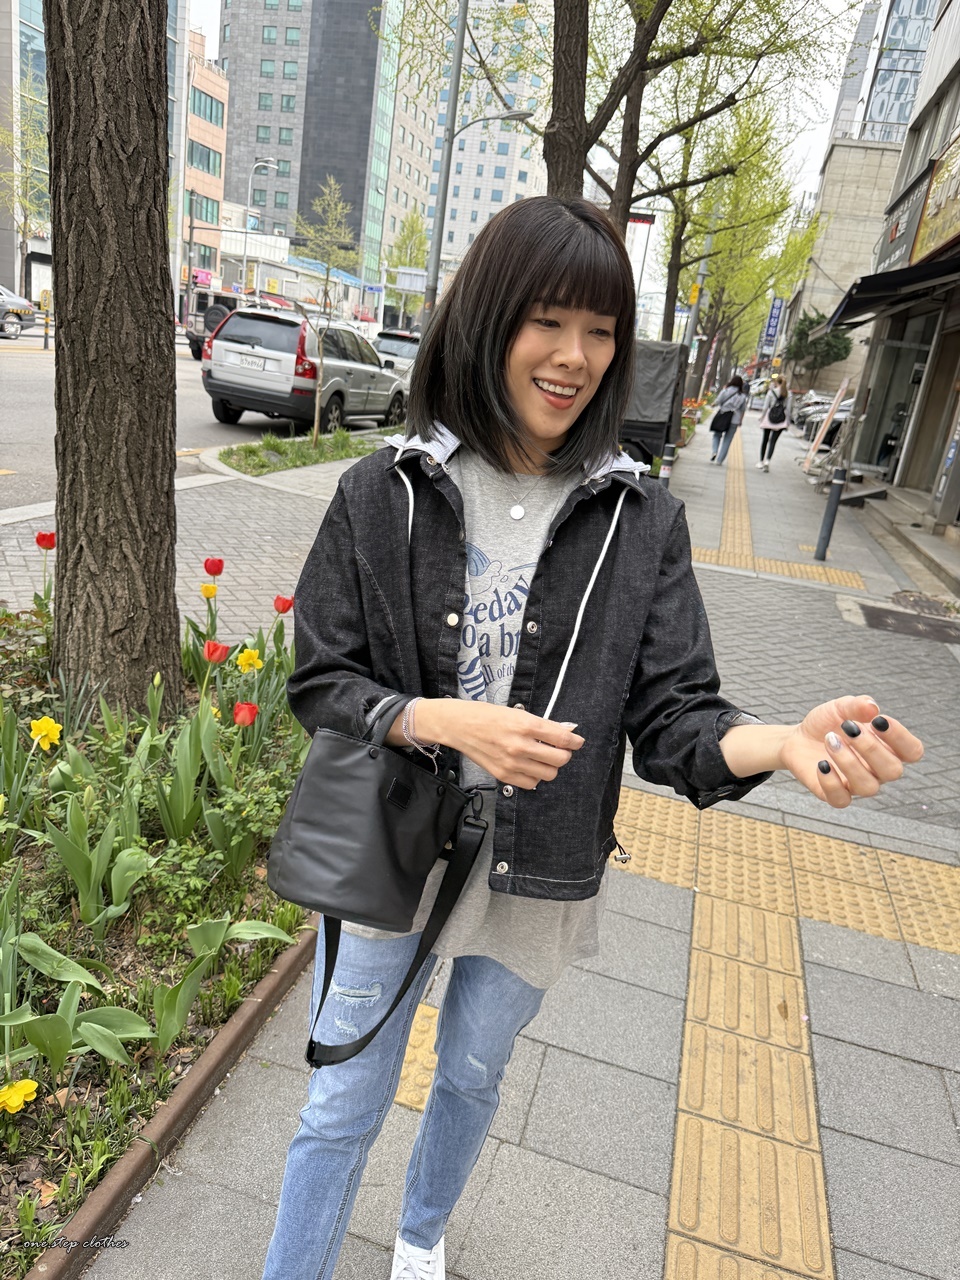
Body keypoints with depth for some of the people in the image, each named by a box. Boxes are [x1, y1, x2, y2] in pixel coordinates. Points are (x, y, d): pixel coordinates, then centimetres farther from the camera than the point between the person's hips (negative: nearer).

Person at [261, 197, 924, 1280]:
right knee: (342, 1108, 15)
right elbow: (319, 683, -8)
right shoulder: (385, 492, -12)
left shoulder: (640, 520, -10)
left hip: (539, 877, 2)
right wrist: (444, 722, -26)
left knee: (472, 1076, 27)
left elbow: (668, 716, -11)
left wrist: (784, 742, -32)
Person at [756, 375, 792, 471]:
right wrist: (787, 421, 7)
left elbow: (765, 406, -5)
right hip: (781, 420, 1)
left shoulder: (771, 392, -5)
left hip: (769, 418, -1)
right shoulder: (788, 394, 0)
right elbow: (788, 408, 0)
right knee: (773, 441, 2)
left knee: (765, 440, 12)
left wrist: (762, 416, 6)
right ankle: (767, 460, -18)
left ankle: (761, 462, 17)